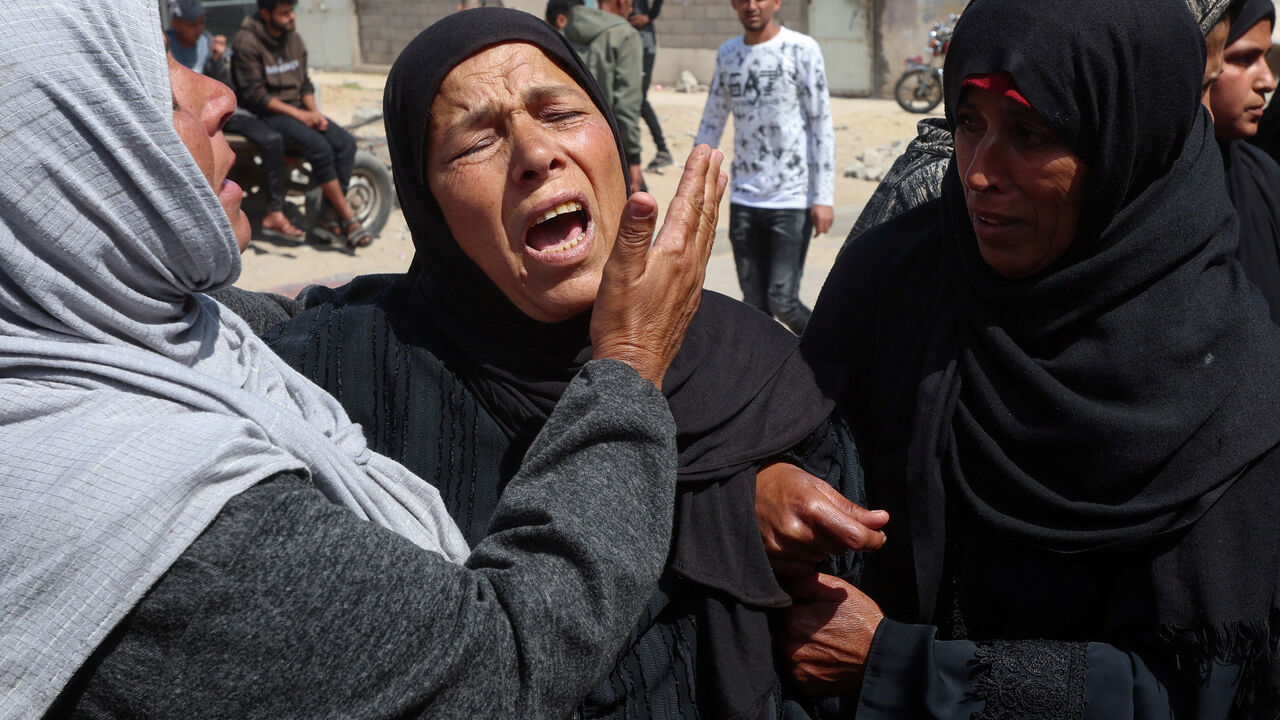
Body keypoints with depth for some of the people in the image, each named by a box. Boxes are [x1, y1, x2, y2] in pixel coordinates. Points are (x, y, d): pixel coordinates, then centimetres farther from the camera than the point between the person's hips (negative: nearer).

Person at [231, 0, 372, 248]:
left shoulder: (293, 38, 11)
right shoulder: (247, 43, -11)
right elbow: (254, 94, -15)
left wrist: (314, 112, -3)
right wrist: (297, 114, -18)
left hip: (297, 108, 7)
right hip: (267, 114, -7)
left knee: (345, 143, -16)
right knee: (320, 147, -29)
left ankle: (330, 217, -13)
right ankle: (349, 218, -20)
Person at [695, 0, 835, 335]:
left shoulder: (802, 50, -3)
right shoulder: (727, 54, 12)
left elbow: (822, 125, -5)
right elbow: (711, 123, 17)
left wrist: (823, 197, -10)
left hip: (793, 200, -4)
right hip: (744, 201, 5)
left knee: (782, 300, -9)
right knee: (754, 304, 6)